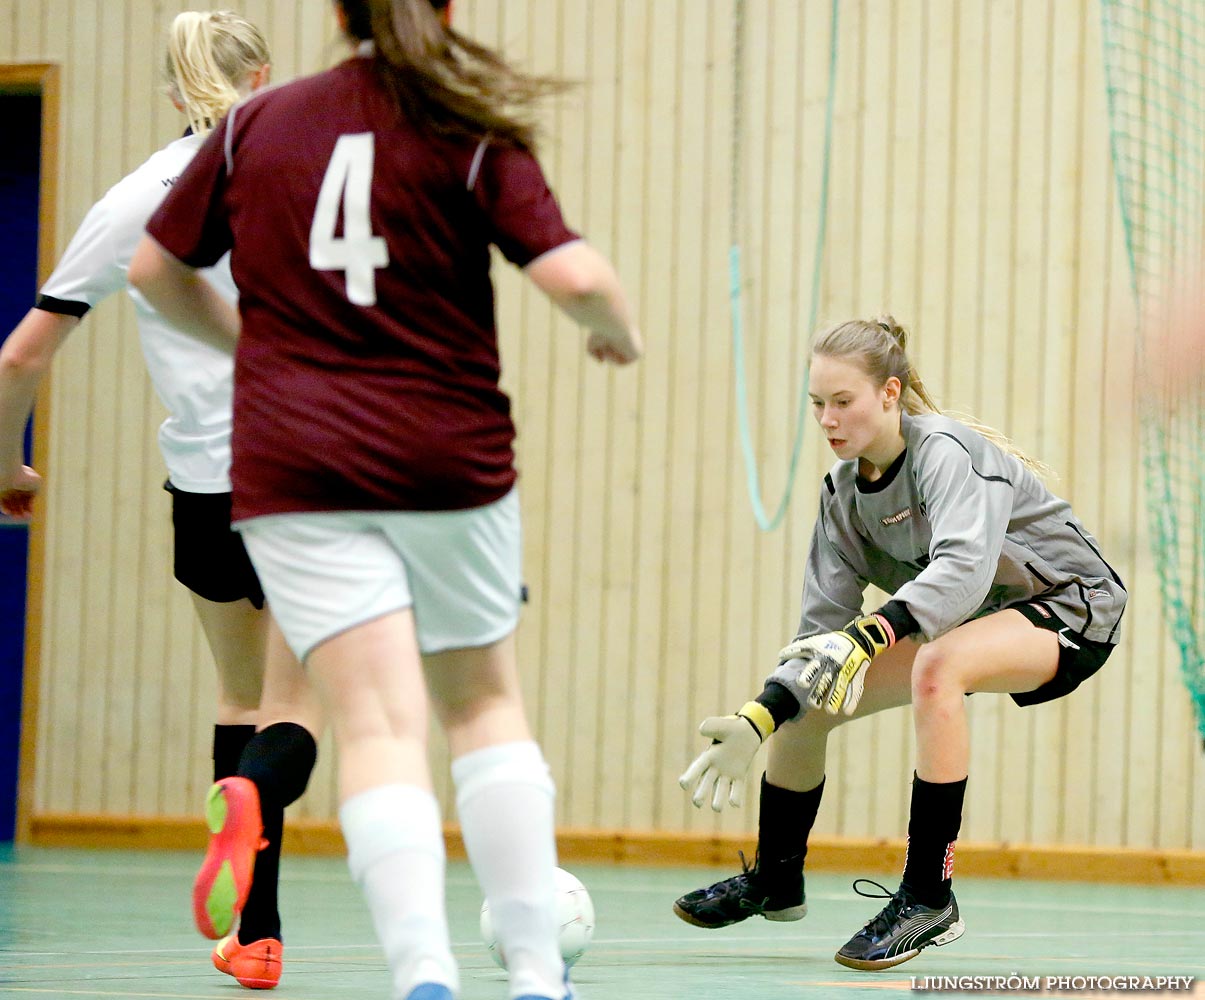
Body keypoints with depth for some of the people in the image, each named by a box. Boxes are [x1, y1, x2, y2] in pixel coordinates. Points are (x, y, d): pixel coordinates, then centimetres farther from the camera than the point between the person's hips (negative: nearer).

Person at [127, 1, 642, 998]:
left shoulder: (257, 123, 6)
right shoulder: (474, 138, -2)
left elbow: (156, 268, 14)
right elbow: (575, 276, -12)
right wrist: (619, 330, 10)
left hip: (293, 463, 1)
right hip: (448, 463, -1)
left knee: (380, 725, -5)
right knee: (485, 703, 17)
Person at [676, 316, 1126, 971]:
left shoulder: (945, 452, -27)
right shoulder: (844, 489, -5)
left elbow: (964, 568, -46)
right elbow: (822, 628, -4)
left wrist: (866, 636, -58)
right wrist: (757, 721, -17)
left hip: (1070, 606, -8)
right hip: (965, 622, 8)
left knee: (936, 665, -38)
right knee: (805, 701, 0)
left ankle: (928, 899, -30)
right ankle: (774, 882, 25)